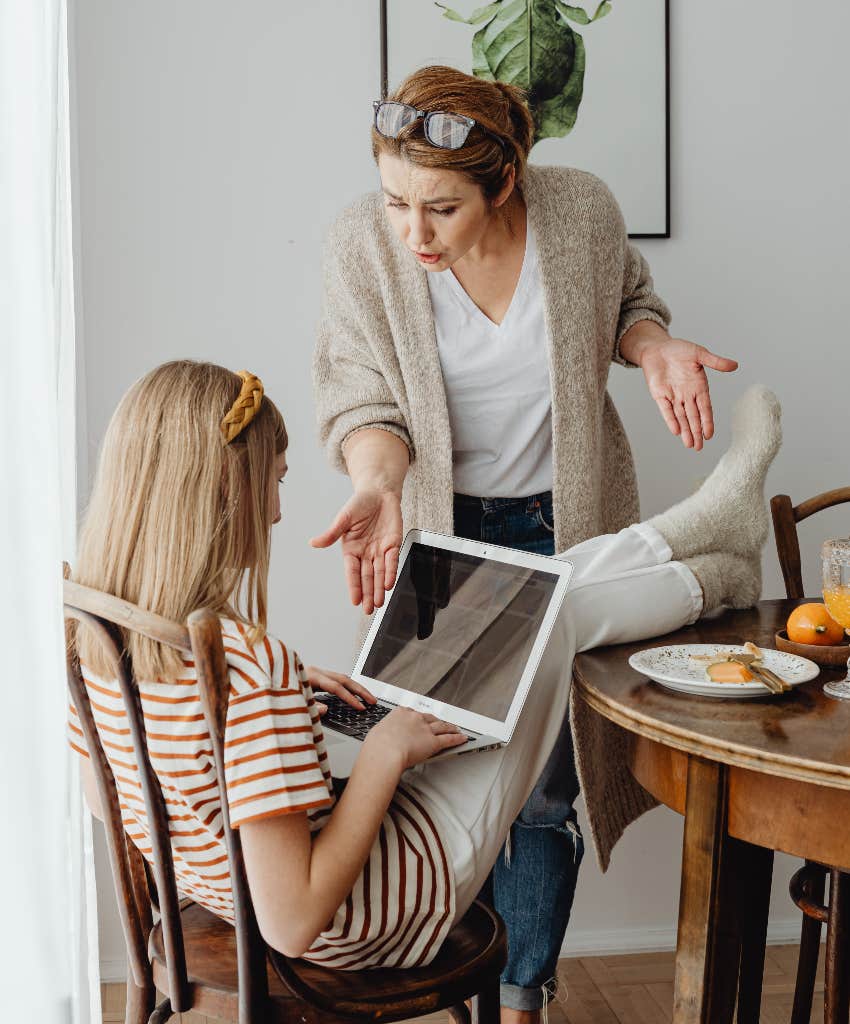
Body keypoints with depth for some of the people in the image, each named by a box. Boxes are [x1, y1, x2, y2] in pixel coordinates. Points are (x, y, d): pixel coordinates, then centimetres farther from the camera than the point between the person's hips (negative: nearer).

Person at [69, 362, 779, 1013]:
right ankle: (709, 581, 34)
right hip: (364, 928, -7)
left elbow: (105, 798, 6)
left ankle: (709, 520, 31)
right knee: (549, 613, 3)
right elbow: (293, 923, -34)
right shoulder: (249, 663, -37)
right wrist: (385, 754, -24)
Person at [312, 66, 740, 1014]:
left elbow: (623, 304, 7)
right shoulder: (363, 243, -14)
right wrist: (379, 486, -31)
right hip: (439, 521, 0)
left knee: (541, 784, 3)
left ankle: (523, 991, 26)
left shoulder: (582, 211, -13)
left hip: (562, 522, 0)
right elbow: (362, 400, -11)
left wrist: (654, 347, -15)